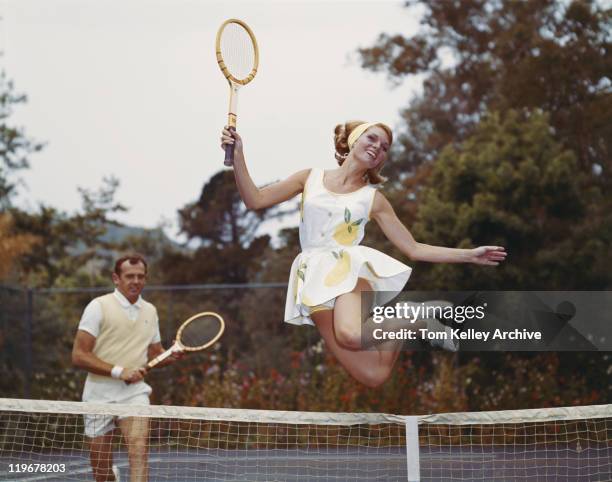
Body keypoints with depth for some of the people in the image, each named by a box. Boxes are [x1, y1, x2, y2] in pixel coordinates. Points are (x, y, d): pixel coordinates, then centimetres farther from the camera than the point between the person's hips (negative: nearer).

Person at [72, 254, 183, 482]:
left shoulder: (149, 311, 11)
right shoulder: (99, 306, -6)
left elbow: (155, 353, 23)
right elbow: (79, 355, -12)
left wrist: (172, 355, 0)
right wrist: (119, 371, -20)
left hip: (134, 390, 3)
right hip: (100, 393, -3)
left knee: (138, 449, -22)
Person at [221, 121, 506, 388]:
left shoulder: (373, 198, 15)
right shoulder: (310, 178, 15)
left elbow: (413, 249, 14)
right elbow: (254, 200, 10)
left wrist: (470, 255, 7)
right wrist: (237, 156, -3)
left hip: (349, 265, 0)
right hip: (313, 274, 0)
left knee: (351, 335, -39)